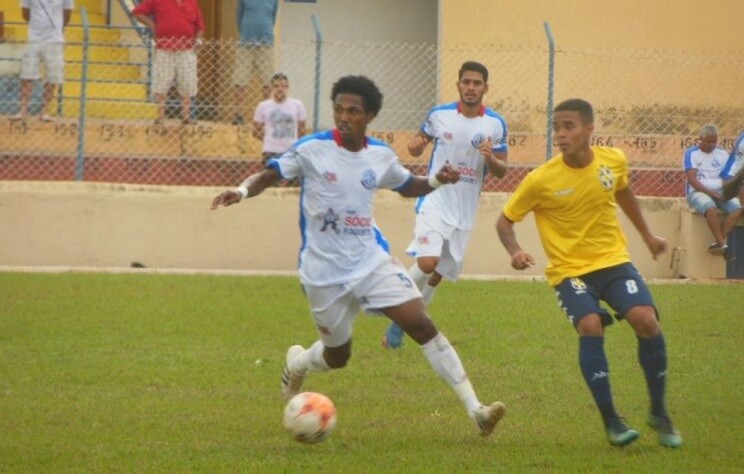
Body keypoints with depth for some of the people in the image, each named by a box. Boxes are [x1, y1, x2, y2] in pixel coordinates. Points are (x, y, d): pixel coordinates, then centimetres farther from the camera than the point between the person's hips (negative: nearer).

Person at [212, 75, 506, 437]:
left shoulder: (381, 156, 2)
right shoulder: (312, 149, -10)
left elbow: (407, 187, 19)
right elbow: (269, 175, -8)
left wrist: (436, 180, -1)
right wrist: (242, 191, -29)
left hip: (371, 261, 2)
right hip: (323, 272, -2)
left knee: (421, 325, -14)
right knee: (337, 356, 10)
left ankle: (474, 409, -14)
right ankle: (296, 363, 49)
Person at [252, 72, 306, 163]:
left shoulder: (297, 105, 3)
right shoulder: (263, 106, 2)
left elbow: (301, 130, 11)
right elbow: (256, 131, 7)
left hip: (292, 152, 1)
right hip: (271, 152, -1)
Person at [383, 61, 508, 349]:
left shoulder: (496, 124, -1)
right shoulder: (439, 115, -3)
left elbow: (501, 172, 3)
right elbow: (420, 141, 14)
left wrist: (491, 158, -20)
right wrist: (415, 146, -10)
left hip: (465, 213, 3)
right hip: (435, 202, -3)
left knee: (439, 274, 8)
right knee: (427, 262, -23)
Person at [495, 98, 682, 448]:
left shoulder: (614, 161, -6)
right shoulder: (541, 180, -16)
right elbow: (504, 221, -5)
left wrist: (647, 236, 28)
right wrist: (515, 251, -25)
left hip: (614, 260, 3)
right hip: (569, 269, -3)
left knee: (647, 321, -18)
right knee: (590, 327, -28)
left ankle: (659, 413, 1)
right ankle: (611, 421, -16)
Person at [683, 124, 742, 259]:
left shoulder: (722, 153, 14)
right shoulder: (691, 154, 0)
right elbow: (692, 180, -9)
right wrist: (709, 192, -20)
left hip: (720, 192, 5)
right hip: (698, 192, -5)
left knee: (737, 208, -25)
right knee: (711, 209, -38)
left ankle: (717, 243, -27)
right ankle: (723, 245, -32)